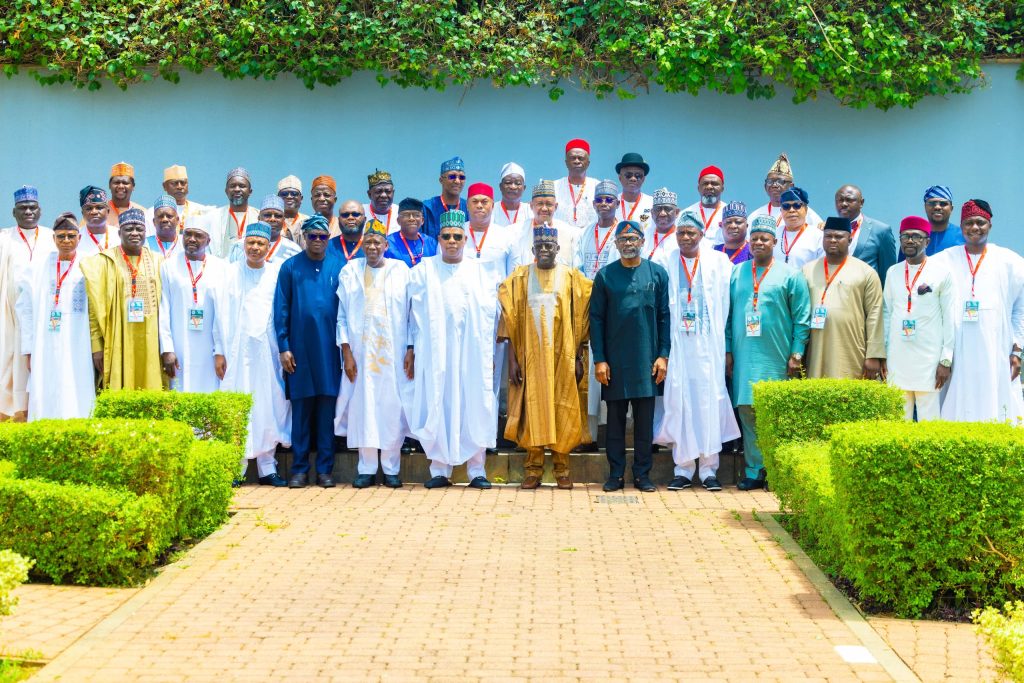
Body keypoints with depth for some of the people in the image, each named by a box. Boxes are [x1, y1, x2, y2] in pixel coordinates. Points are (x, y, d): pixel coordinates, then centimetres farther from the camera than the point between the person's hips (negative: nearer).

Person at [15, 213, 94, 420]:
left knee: (77, 402, -4)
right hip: (45, 352, 2)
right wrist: (28, 350, 4)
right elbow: (25, 309, 9)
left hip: (79, 351, -2)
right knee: (45, 403, 0)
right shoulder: (39, 267, 8)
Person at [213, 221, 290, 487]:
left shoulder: (277, 274, 6)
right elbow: (220, 314, 3)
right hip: (236, 351, -1)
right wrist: (219, 351, -2)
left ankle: (267, 468, 9)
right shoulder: (229, 273, 5)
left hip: (268, 351, 1)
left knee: (268, 408, 3)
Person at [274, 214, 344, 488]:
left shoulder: (339, 266, 5)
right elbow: (281, 309, 4)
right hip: (299, 349, 0)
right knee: (301, 407, 3)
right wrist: (283, 347, -2)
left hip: (329, 349, 0)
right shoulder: (290, 267, 5)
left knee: (327, 406, 2)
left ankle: (325, 468, 9)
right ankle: (300, 468, 9)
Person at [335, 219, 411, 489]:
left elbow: (410, 315, 5)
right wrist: (346, 353, -3)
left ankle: (391, 468, 9)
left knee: (393, 408, 0)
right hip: (360, 352, 0)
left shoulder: (401, 271, 5)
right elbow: (342, 316, 5)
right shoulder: (350, 272, 6)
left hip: (393, 352, 0)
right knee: (363, 408, 1)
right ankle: (367, 469, 8)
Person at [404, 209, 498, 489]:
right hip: (435, 350, -1)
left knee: (474, 407, -2)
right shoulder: (424, 270, 7)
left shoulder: (477, 271, 10)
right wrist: (412, 348, 0)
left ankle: (476, 471, 3)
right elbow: (415, 311, 6)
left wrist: (489, 352, 3)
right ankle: (440, 470, 4)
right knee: (437, 407, -2)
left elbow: (489, 312, 9)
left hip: (471, 350, 1)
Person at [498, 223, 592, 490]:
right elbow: (510, 321, 1)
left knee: (562, 410, 1)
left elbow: (581, 321, 3)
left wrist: (580, 358, -2)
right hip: (531, 356, 0)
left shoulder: (572, 278, 3)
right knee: (532, 409, 1)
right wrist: (512, 359, -5)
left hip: (563, 356, 0)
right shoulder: (520, 277, 4)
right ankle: (533, 469, 7)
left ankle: (562, 468, 9)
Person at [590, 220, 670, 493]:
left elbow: (664, 316, 5)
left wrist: (663, 355, -2)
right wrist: (599, 359, -4)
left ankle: (642, 474, 12)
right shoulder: (605, 275, 3)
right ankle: (615, 473, 11)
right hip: (615, 359, 0)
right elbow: (596, 318, 2)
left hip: (647, 358, 0)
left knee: (645, 419, 5)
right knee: (615, 419, 5)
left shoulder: (657, 273, 4)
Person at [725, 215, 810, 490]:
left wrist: (796, 354, -7)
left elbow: (802, 318, -1)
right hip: (744, 357, 3)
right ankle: (754, 471, 8)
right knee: (747, 411, 2)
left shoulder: (790, 275, 2)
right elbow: (729, 314, 13)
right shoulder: (737, 273, 12)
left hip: (777, 359, -3)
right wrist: (728, 351, 6)